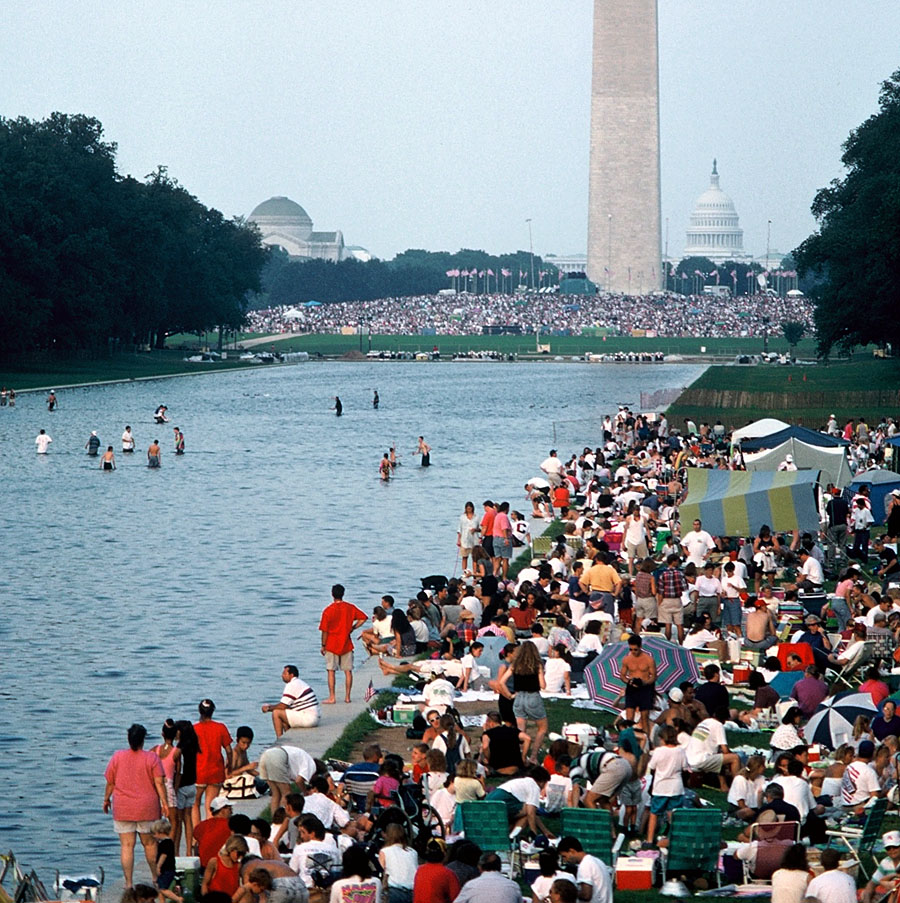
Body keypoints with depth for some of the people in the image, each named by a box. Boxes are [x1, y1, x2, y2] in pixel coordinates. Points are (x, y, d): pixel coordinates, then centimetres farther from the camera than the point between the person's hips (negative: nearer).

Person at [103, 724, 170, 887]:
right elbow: (159, 783, -9)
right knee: (150, 843, 15)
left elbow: (110, 782, 4)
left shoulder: (117, 757, -1)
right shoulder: (151, 758, -5)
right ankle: (156, 877, 27)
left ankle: (128, 883, -2)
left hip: (122, 809, 0)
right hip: (147, 808, 0)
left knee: (127, 846, 0)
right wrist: (164, 803, -4)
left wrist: (106, 799, 17)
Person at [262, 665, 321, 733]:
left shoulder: (291, 685, -12)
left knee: (276, 713, -8)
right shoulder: (301, 683, 20)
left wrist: (269, 708, 4)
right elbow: (285, 704, 25)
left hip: (307, 719, -10)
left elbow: (282, 706, -12)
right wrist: (270, 705, 18)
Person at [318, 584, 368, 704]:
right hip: (346, 644, 3)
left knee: (331, 671, 1)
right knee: (348, 671, 8)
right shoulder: (350, 608, 0)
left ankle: (332, 697, -2)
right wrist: (352, 628, 7)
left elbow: (324, 630, -9)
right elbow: (363, 618, 5)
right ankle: (347, 697, 8)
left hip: (332, 645, -3)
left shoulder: (328, 610, -10)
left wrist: (323, 646, 0)